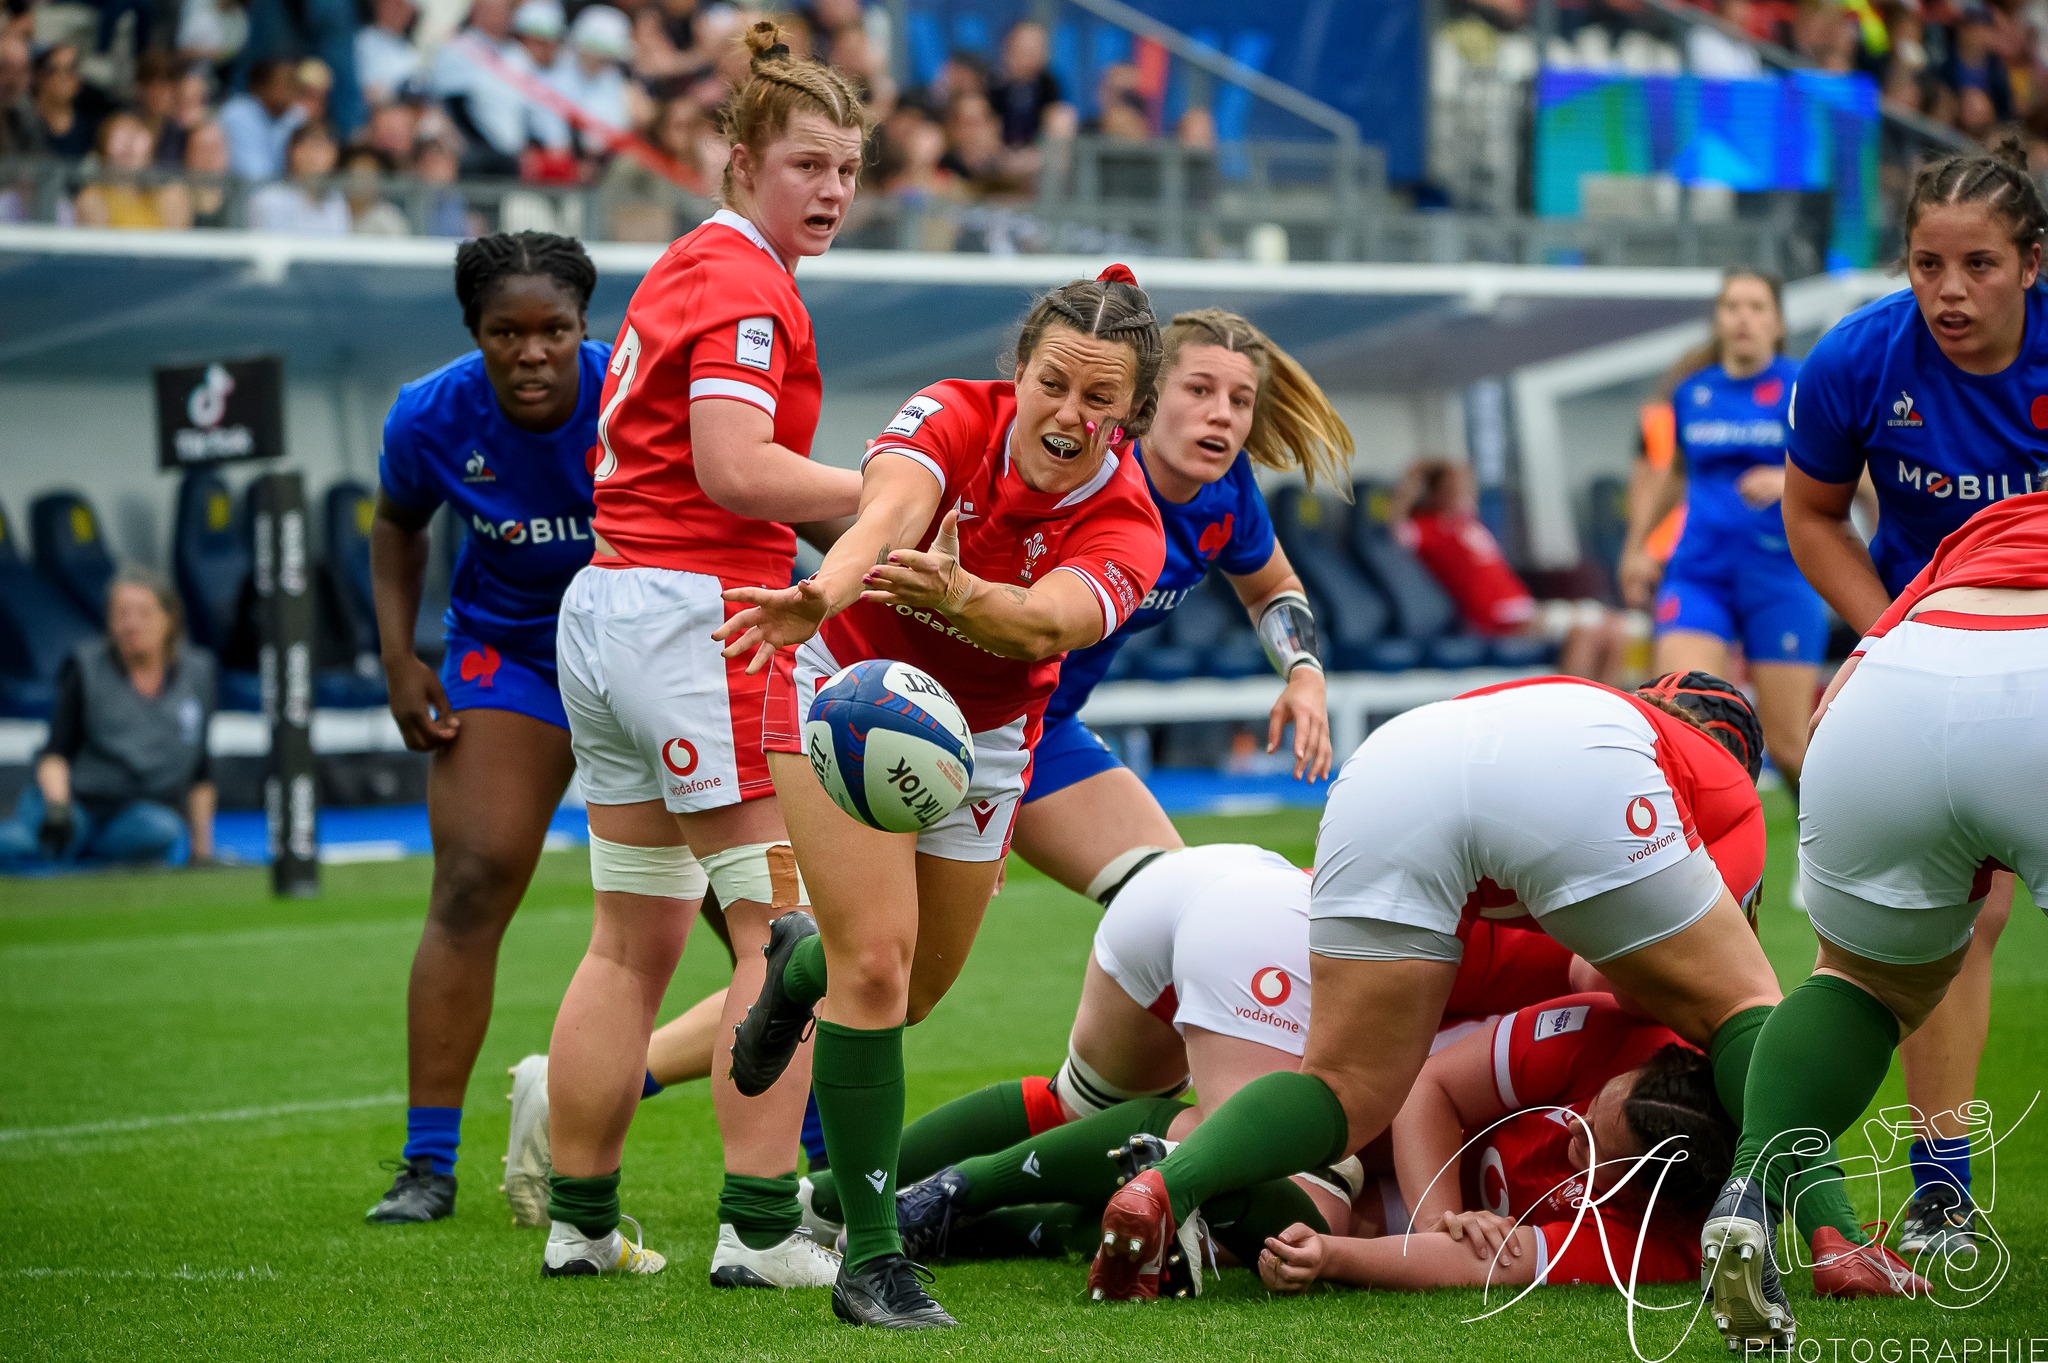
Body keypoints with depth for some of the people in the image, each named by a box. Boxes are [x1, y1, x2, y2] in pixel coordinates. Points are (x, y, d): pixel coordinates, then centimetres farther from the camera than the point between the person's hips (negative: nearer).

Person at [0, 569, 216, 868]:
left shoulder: (199, 673, 8)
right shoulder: (86, 669, 2)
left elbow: (199, 770, 16)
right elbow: (54, 753, -2)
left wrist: (201, 848, 14)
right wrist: (56, 806, -22)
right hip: (75, 801, -2)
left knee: (160, 830, -37)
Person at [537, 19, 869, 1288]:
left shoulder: (686, 269, 18)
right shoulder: (746, 283, -11)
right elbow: (735, 468, -22)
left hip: (605, 604, 10)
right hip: (696, 618, -10)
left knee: (634, 941, 14)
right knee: (787, 925, -6)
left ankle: (581, 1218, 18)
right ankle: (760, 1228, -8)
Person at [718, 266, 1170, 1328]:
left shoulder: (1125, 528, -21)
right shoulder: (956, 417, -23)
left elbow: (1046, 623, -43)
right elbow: (888, 513, -45)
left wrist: (959, 596, -66)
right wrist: (821, 592, -67)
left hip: (980, 740, 3)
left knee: (910, 994, 15)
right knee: (877, 962, -17)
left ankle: (802, 965, 52)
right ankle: (871, 1258, -9)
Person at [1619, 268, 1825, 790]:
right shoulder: (1691, 393, 10)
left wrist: (1789, 481, -27)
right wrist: (1636, 547, 23)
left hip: (1780, 576, -3)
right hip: (1698, 573, 3)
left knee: (1787, 746, 1)